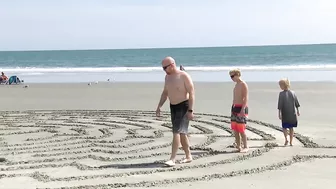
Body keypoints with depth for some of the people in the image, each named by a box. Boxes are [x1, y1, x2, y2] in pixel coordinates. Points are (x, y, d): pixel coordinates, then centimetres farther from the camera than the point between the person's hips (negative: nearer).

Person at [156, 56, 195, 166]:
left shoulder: (184, 76, -15)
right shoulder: (167, 77, 8)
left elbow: (192, 93, -16)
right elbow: (165, 93, 17)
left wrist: (190, 110, -22)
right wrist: (159, 106, 8)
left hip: (184, 106, -8)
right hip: (173, 107, 8)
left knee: (177, 132, -15)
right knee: (181, 133, 12)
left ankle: (172, 159, -17)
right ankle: (188, 156, 23)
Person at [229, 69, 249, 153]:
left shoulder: (243, 84, -10)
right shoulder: (236, 85, 17)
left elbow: (246, 98, -17)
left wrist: (242, 110, -24)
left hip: (241, 108, -9)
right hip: (234, 107, 9)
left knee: (241, 130, -8)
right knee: (235, 129, 7)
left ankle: (245, 147, 0)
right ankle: (238, 146, 14)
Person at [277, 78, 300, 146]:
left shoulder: (281, 94, -12)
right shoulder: (293, 93, 1)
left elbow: (280, 105, -13)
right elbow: (297, 103, 7)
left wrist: (279, 113, -9)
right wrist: (298, 110, 18)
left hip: (285, 113, -3)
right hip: (292, 113, 3)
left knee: (284, 127, 11)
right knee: (291, 127, 12)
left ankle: (286, 139, -10)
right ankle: (291, 142, 13)